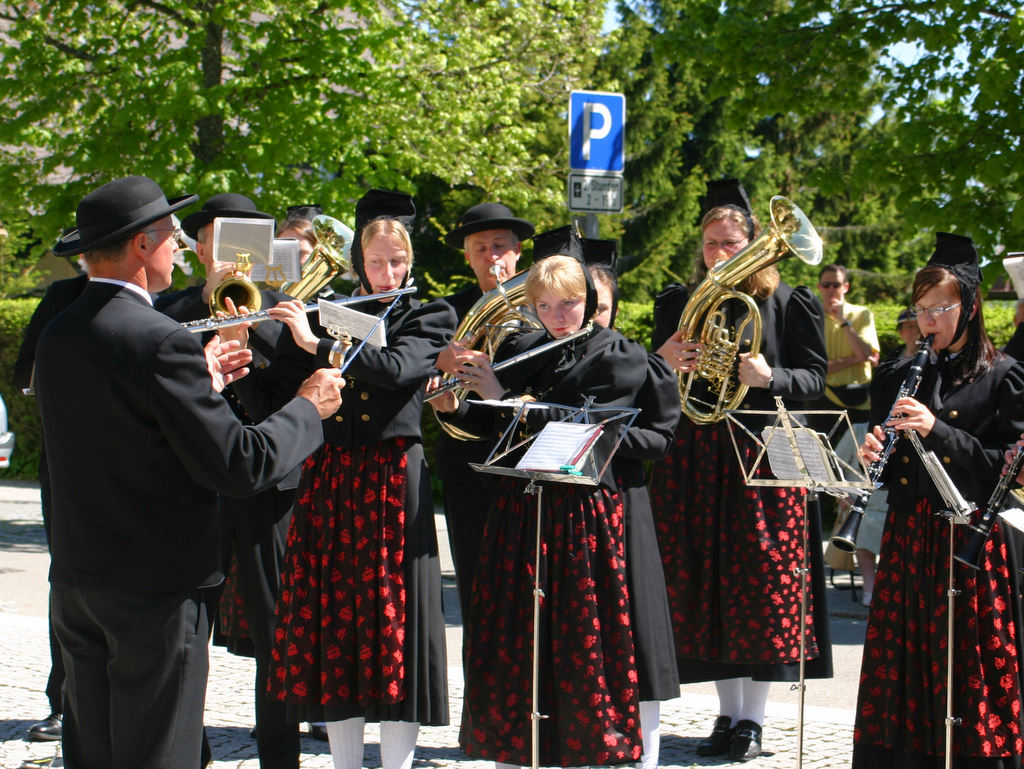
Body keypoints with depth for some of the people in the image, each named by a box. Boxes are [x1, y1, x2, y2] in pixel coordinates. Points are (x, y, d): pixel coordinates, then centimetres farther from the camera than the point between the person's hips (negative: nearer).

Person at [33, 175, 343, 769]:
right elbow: (239, 466, -20)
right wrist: (309, 408, -4)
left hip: (74, 581, 8)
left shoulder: (57, 335, 6)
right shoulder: (162, 341, -19)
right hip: (157, 587, -8)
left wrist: (199, 383, 18)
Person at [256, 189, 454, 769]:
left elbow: (396, 368, -15)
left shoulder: (429, 317, 5)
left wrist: (317, 345, -18)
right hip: (328, 478, 3)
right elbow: (272, 394, 8)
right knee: (334, 619, 4)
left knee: (394, 620, -4)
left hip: (393, 480, -3)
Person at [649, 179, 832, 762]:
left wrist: (768, 376, -21)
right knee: (707, 586, 5)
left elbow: (815, 378, -1)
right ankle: (727, 711, 15)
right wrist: (663, 363, -10)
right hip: (694, 461, 3)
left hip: (764, 458, -3)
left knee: (761, 586, -3)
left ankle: (753, 718, 6)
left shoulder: (789, 303, 2)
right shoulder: (677, 304, 11)